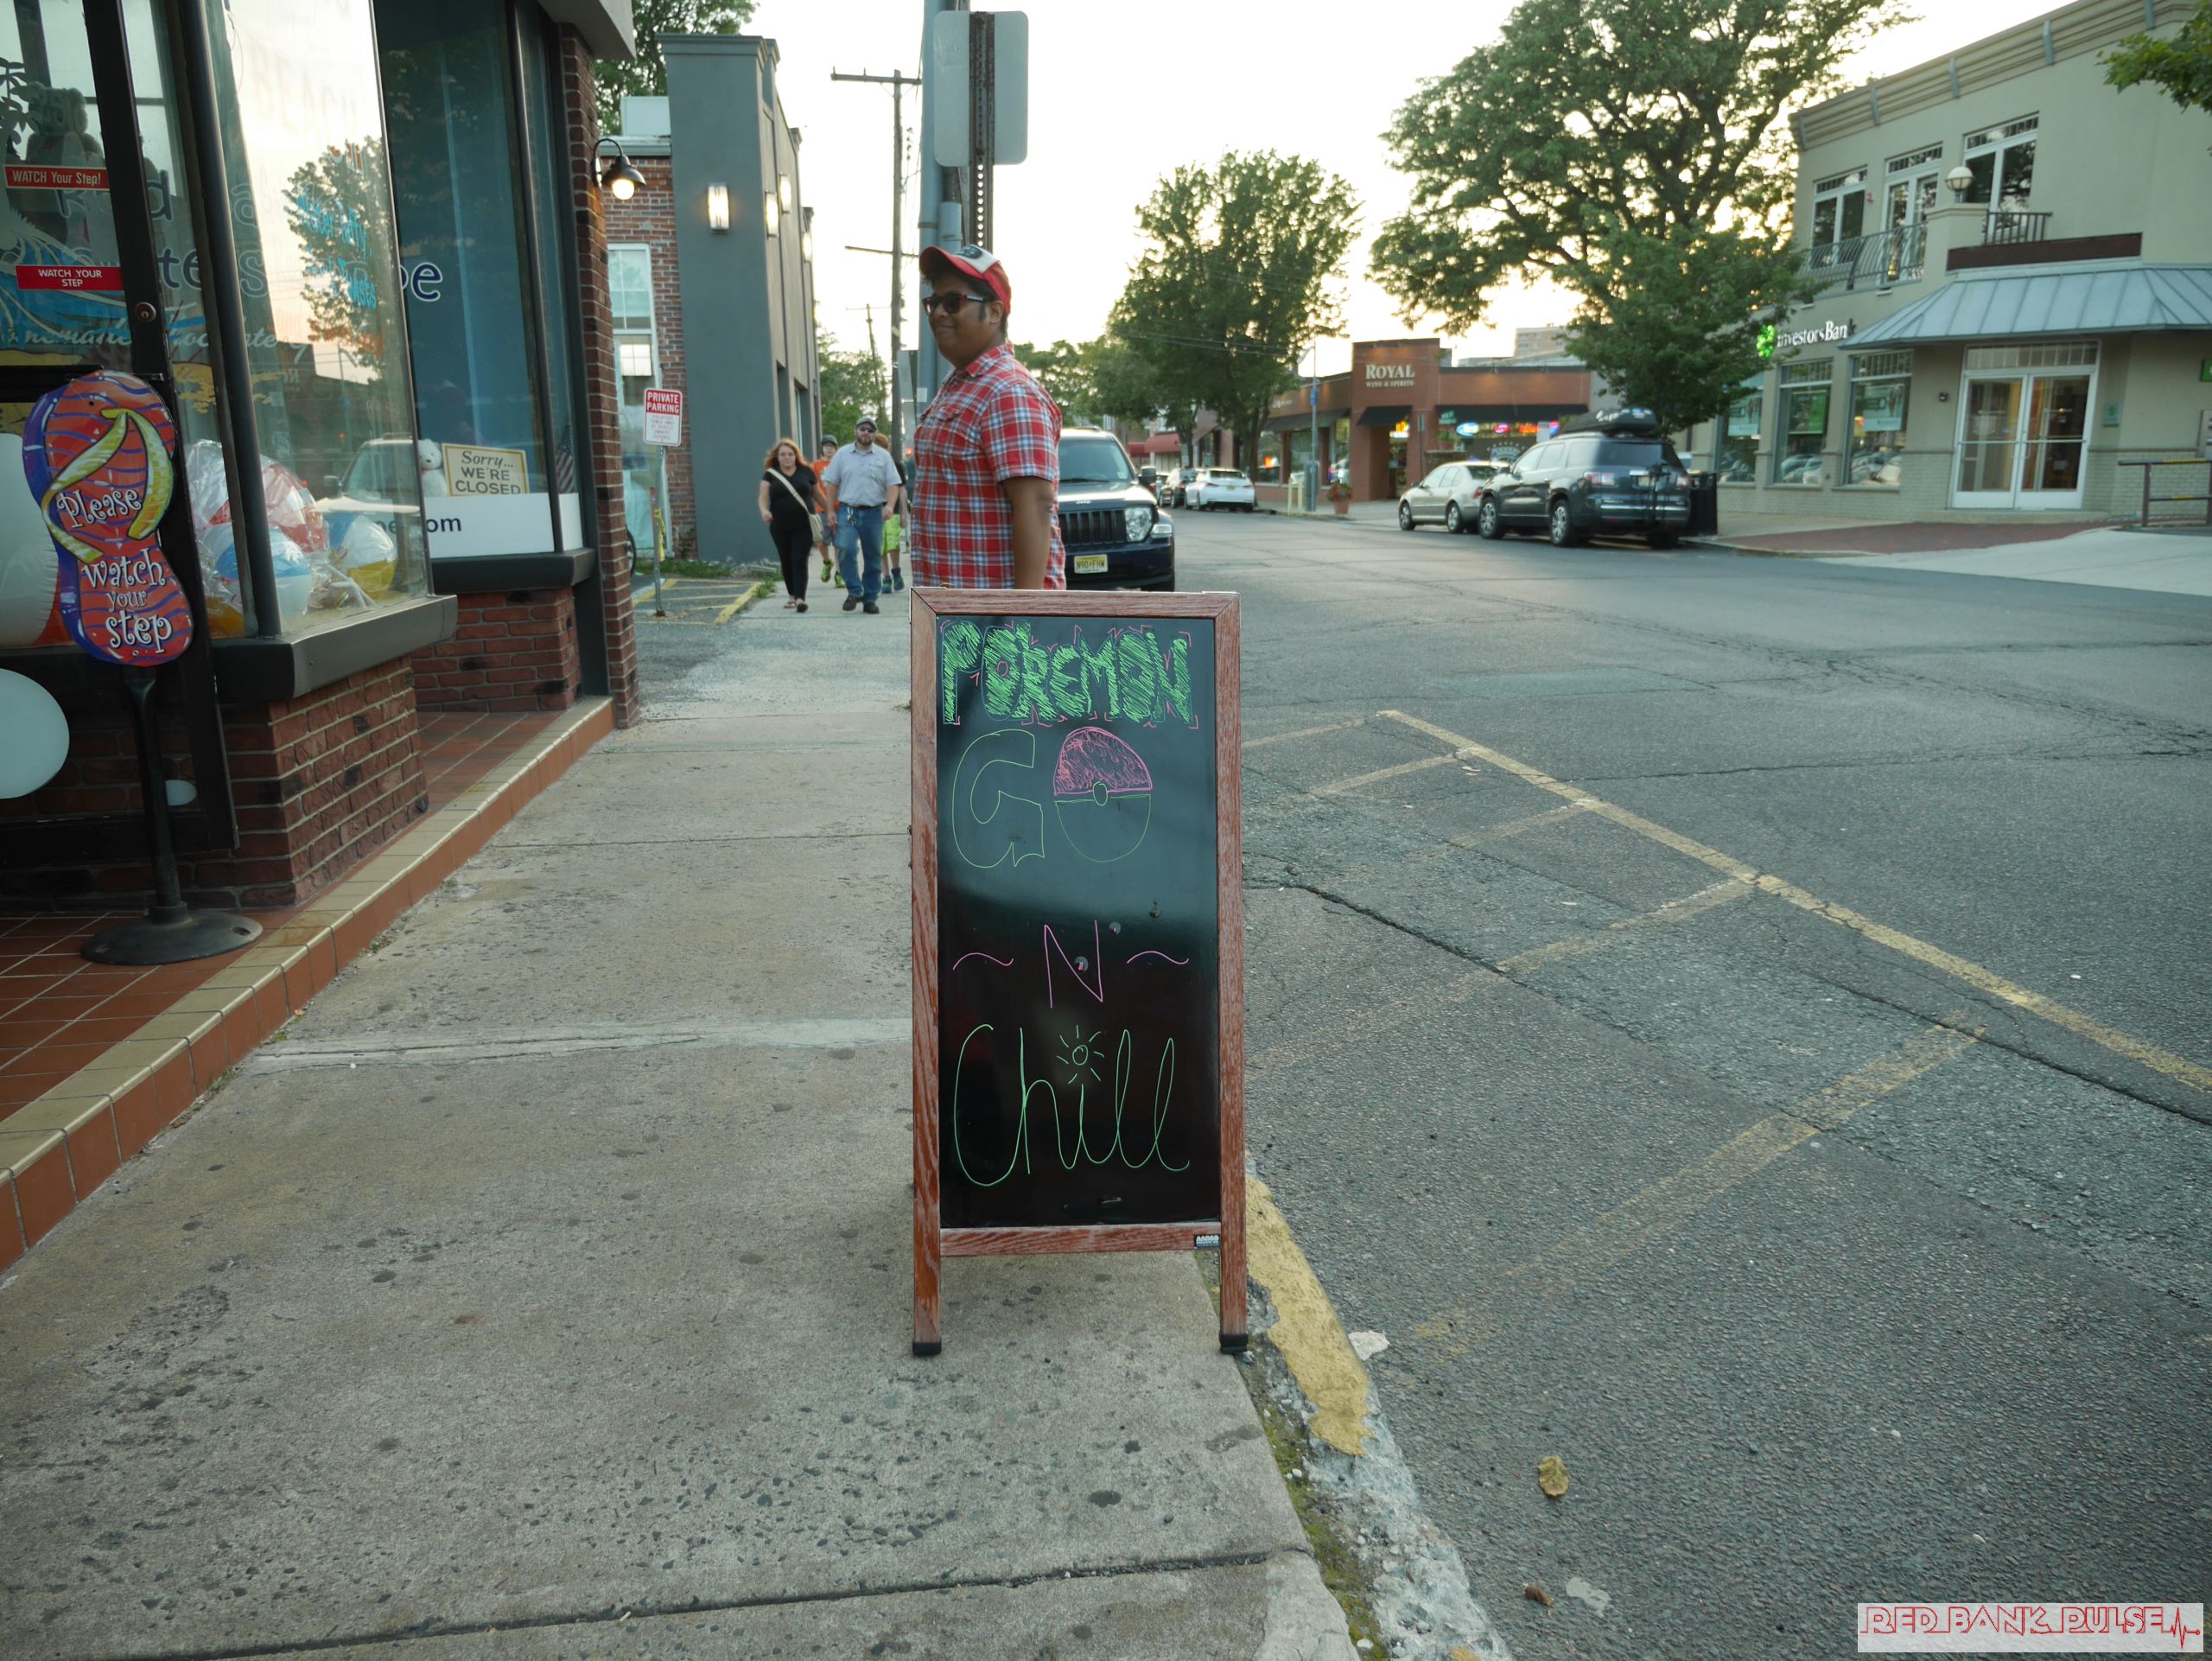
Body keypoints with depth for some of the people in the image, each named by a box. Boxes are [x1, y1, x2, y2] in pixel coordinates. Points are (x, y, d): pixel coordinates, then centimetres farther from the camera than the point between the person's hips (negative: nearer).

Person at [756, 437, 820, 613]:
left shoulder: (806, 471, 4)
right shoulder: (771, 474, 3)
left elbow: (817, 494, 14)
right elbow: (763, 497, -5)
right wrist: (764, 510, -25)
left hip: (804, 526, -1)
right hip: (780, 527, 1)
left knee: (800, 562, -10)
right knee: (787, 562, 10)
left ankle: (800, 598, -15)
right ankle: (792, 595, 25)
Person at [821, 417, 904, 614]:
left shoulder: (883, 456, 5)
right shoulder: (843, 454, 7)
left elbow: (893, 484, 1)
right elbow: (832, 484, 8)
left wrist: (890, 505, -16)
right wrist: (831, 510, 1)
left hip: (873, 512, 1)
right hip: (847, 511, -1)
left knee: (873, 557, 4)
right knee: (846, 550, -19)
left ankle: (870, 599, 13)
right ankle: (854, 591, -5)